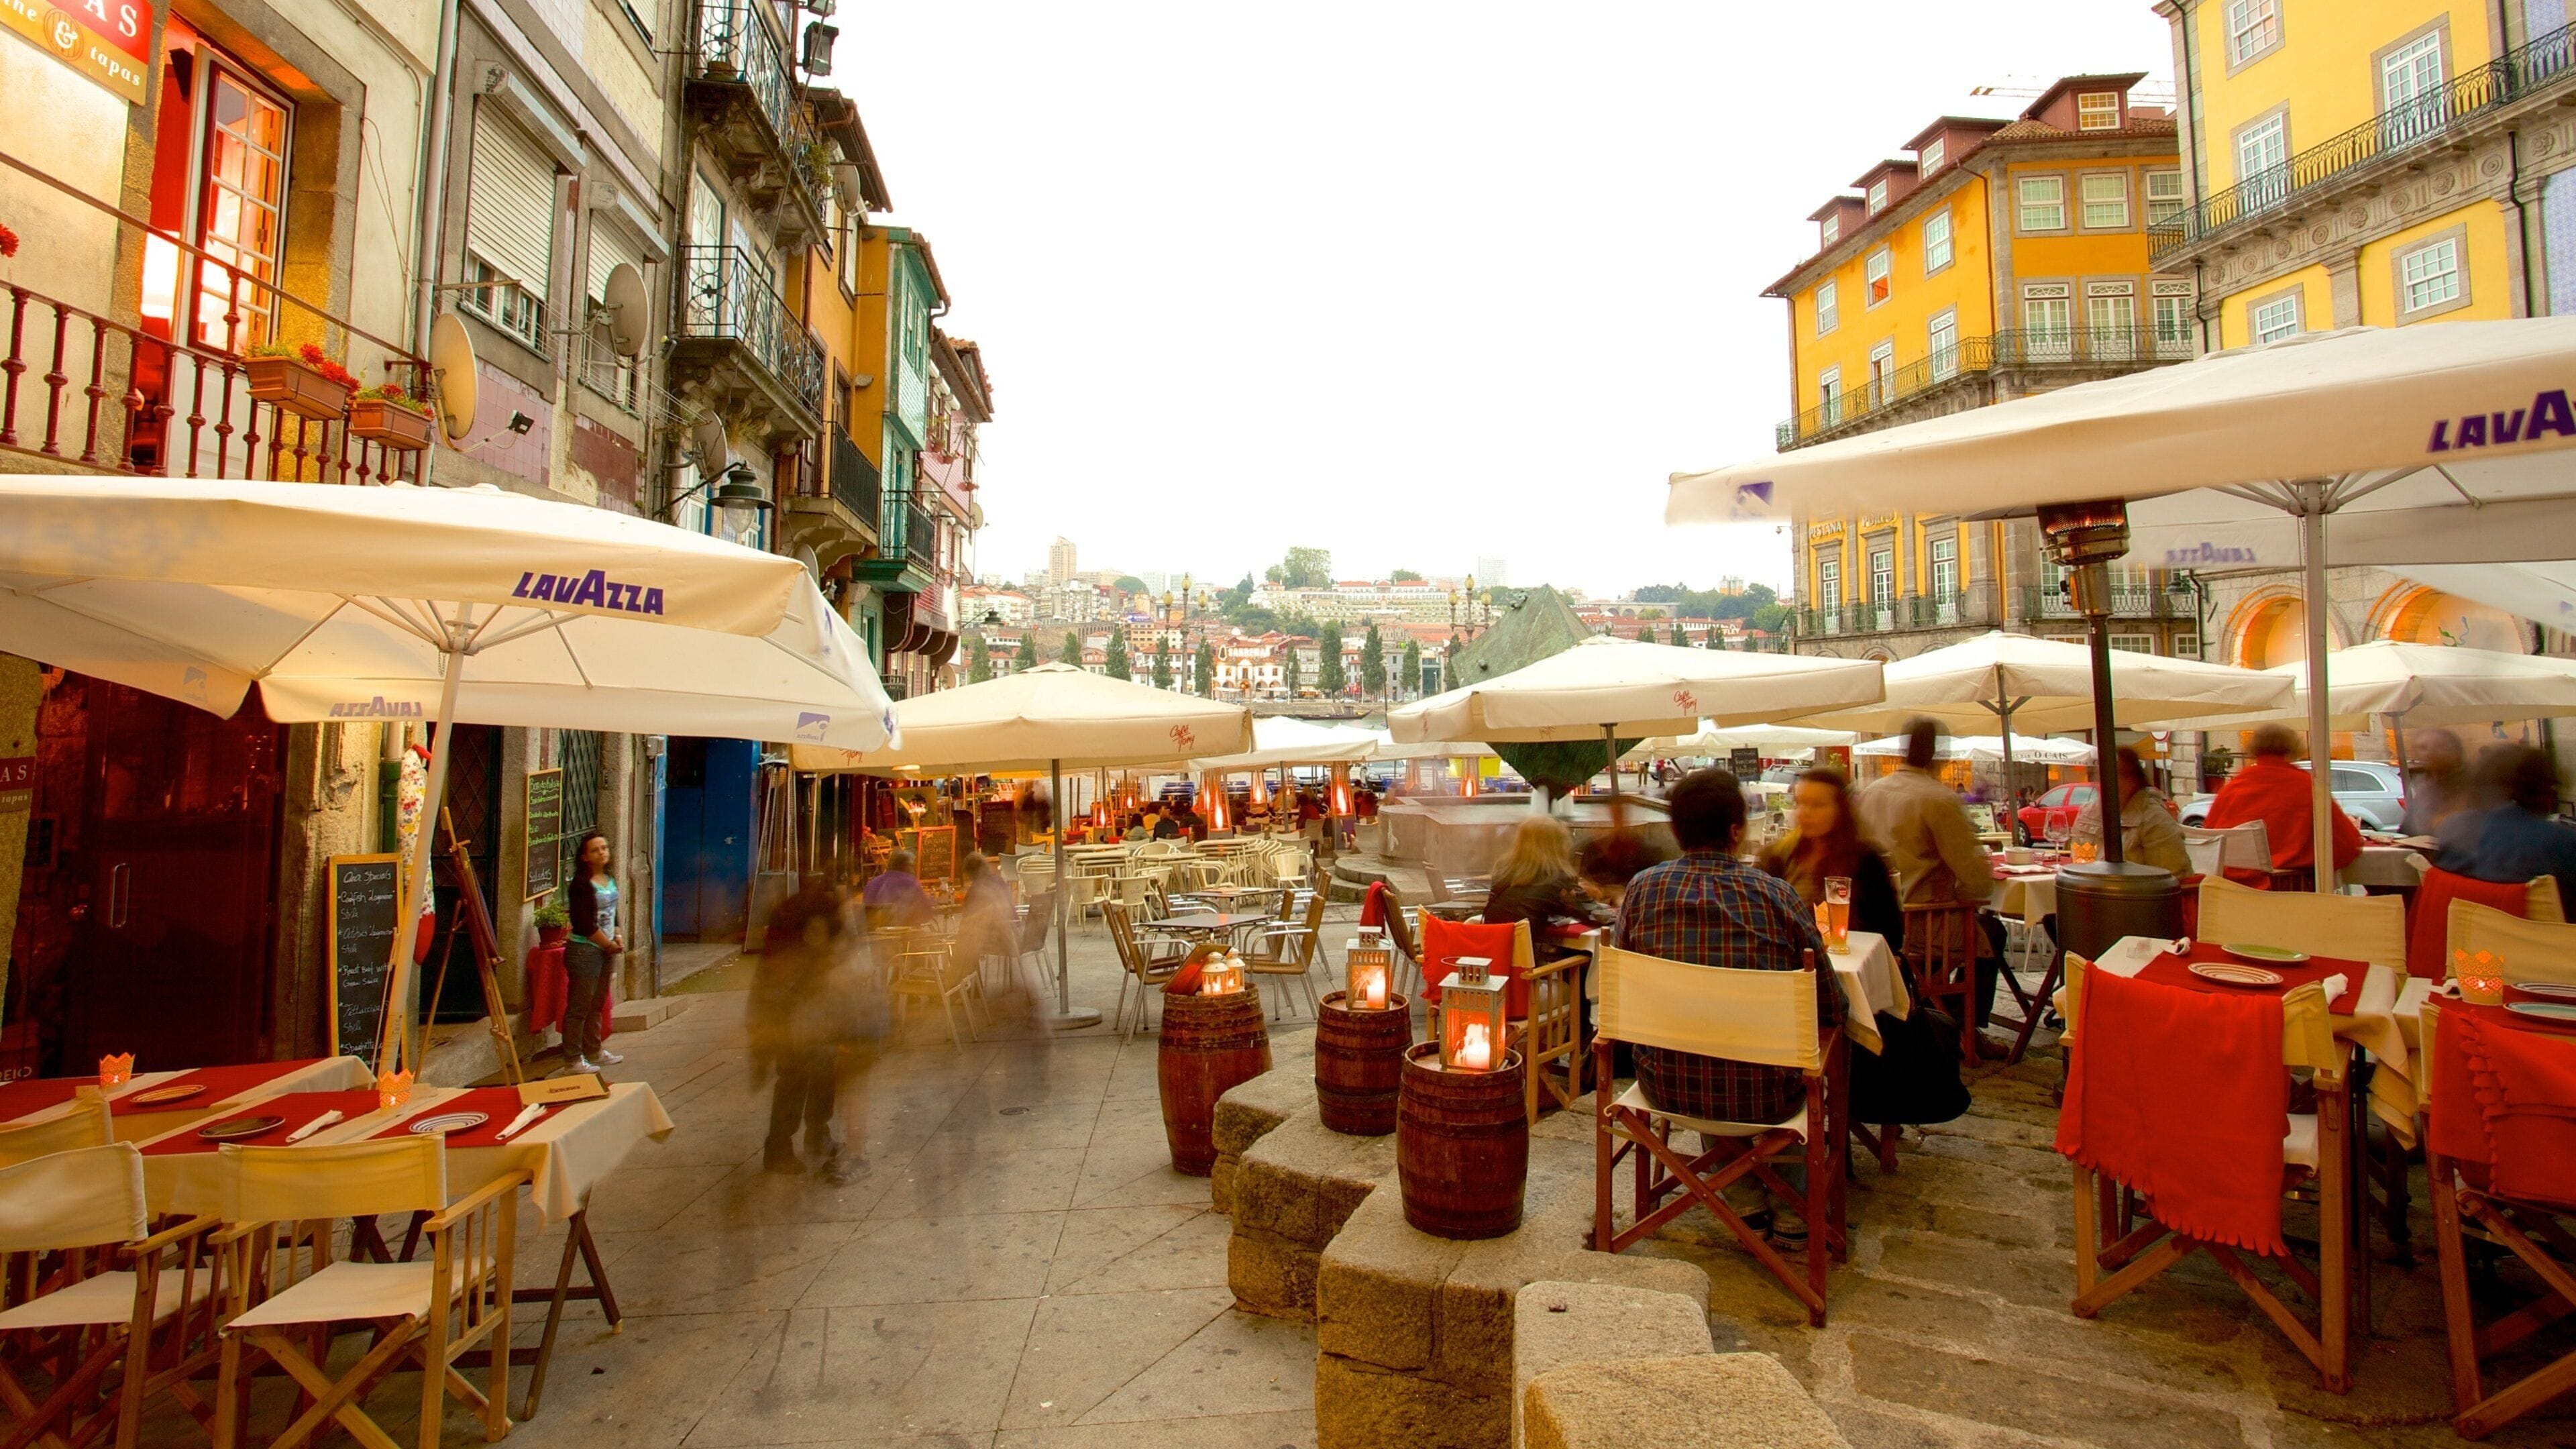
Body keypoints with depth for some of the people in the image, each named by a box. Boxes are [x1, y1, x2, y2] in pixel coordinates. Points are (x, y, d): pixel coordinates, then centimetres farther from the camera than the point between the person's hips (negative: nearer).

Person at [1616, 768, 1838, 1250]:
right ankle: (1793, 1210, 40)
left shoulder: (1643, 889, -7)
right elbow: (1830, 1010, -3)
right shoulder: (1778, 895, -11)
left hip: (1668, 1088, 1)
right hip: (1763, 1095, -1)